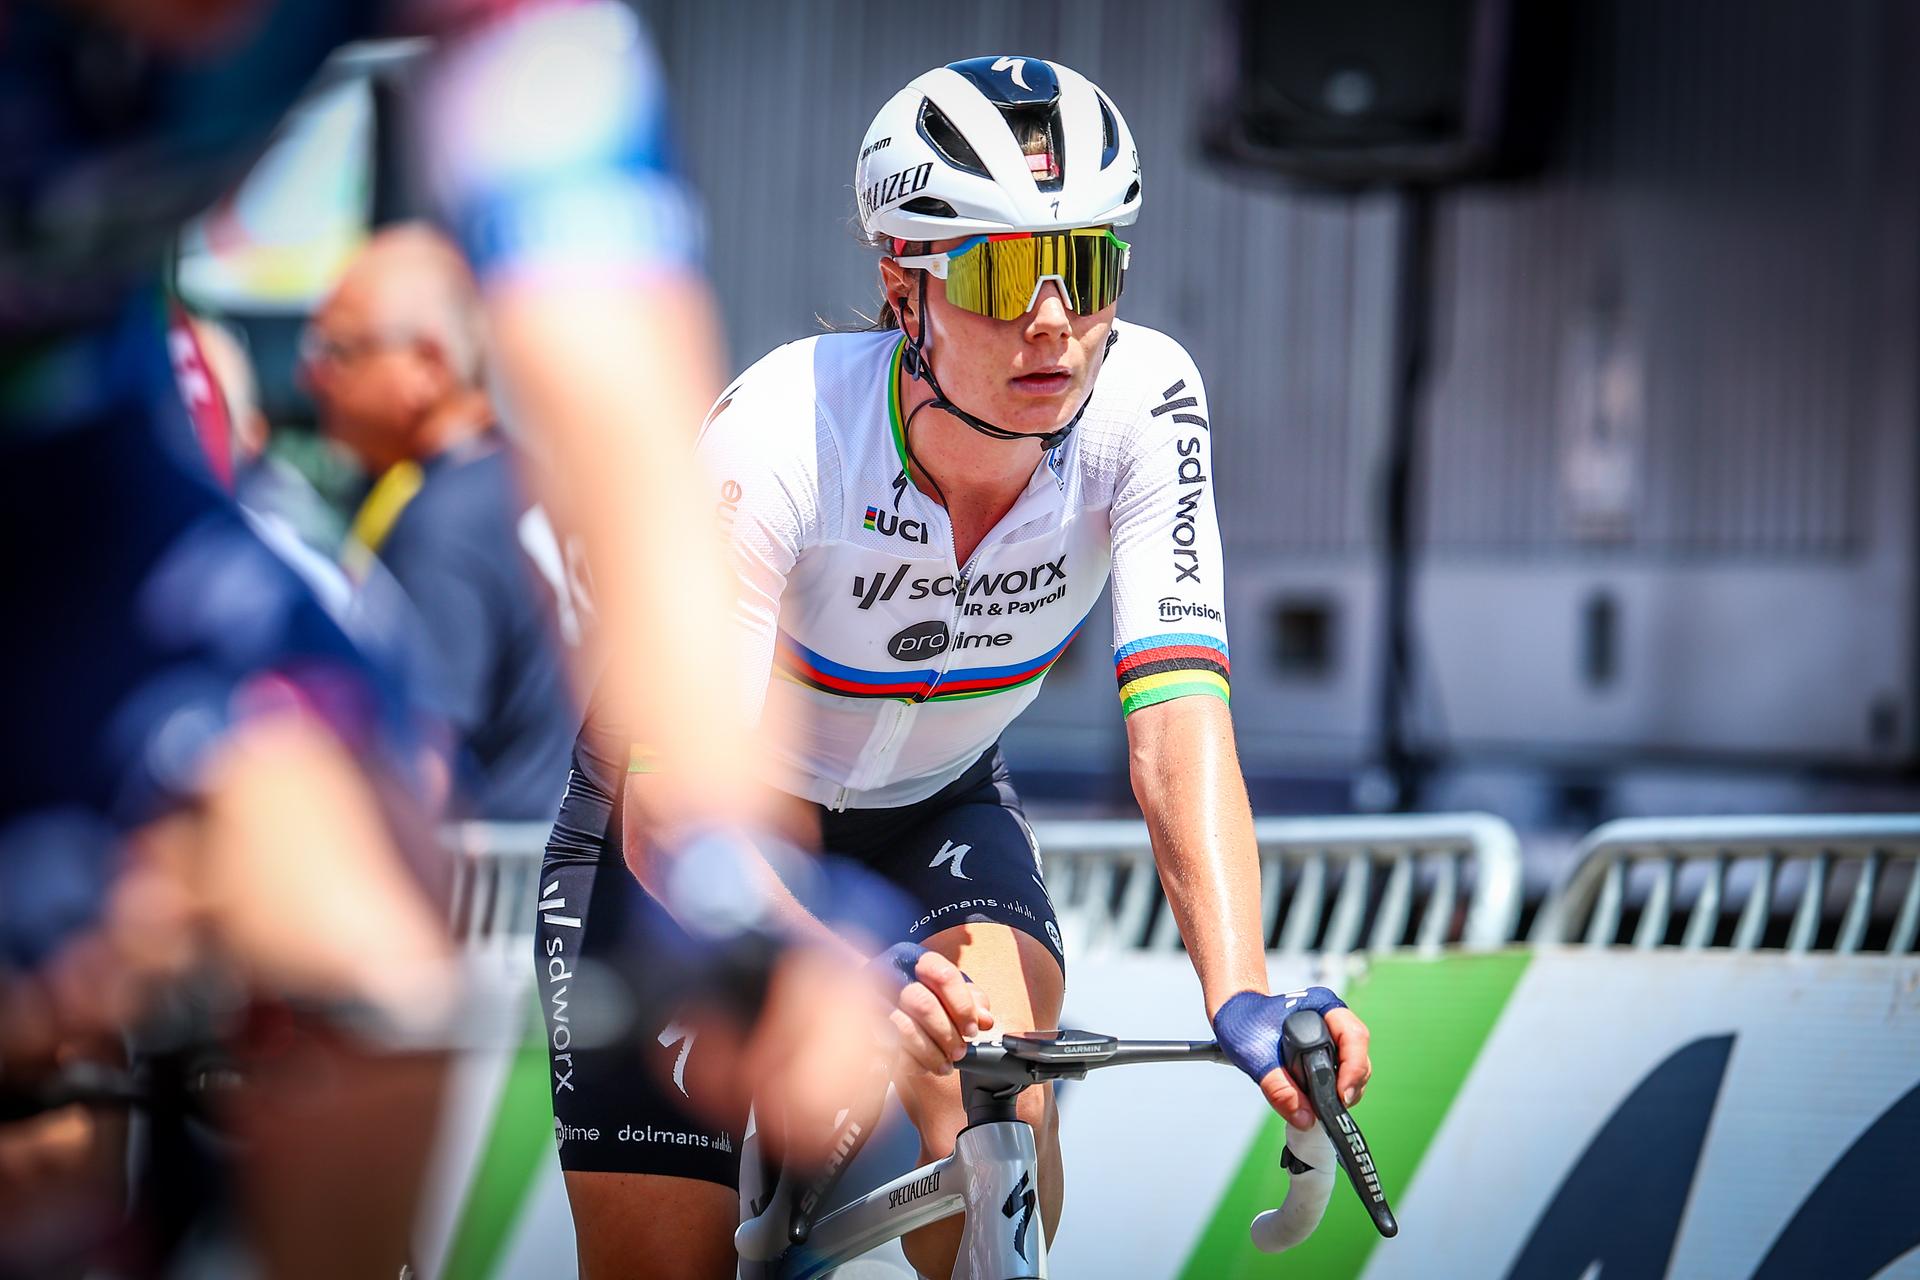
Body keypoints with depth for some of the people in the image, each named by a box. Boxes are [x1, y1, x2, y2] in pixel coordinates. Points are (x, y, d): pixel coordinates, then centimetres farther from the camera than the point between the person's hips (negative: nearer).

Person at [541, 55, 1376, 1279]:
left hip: (930, 810, 2)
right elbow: (673, 798, -39)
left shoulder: (1144, 400, -25)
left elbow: (1178, 719, -32)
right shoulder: (782, 433, -34)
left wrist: (1241, 996, -48)